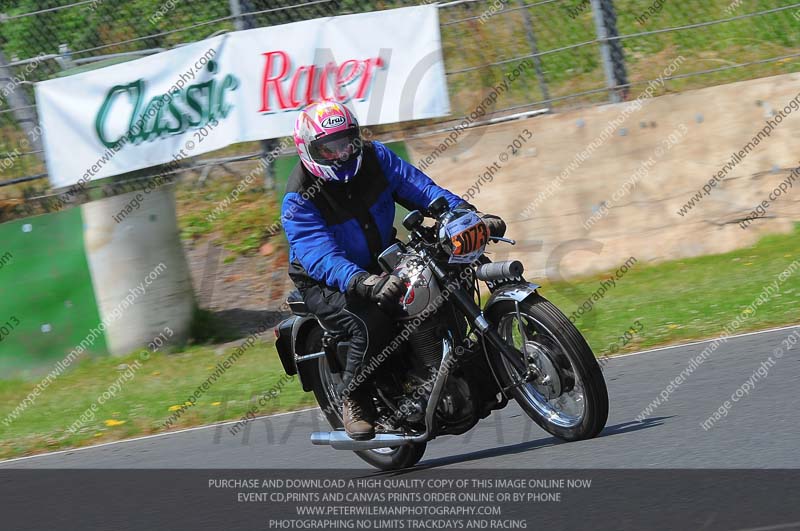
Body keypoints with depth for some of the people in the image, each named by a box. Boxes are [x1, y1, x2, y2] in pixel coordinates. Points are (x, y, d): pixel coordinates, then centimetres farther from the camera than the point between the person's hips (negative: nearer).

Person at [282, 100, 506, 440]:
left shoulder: (375, 157, -6)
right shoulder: (298, 199, -23)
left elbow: (421, 188, -9)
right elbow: (322, 258, -35)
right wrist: (366, 284, -53)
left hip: (382, 265, 6)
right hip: (325, 284, -6)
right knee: (371, 324, -34)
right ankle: (353, 400, -12)